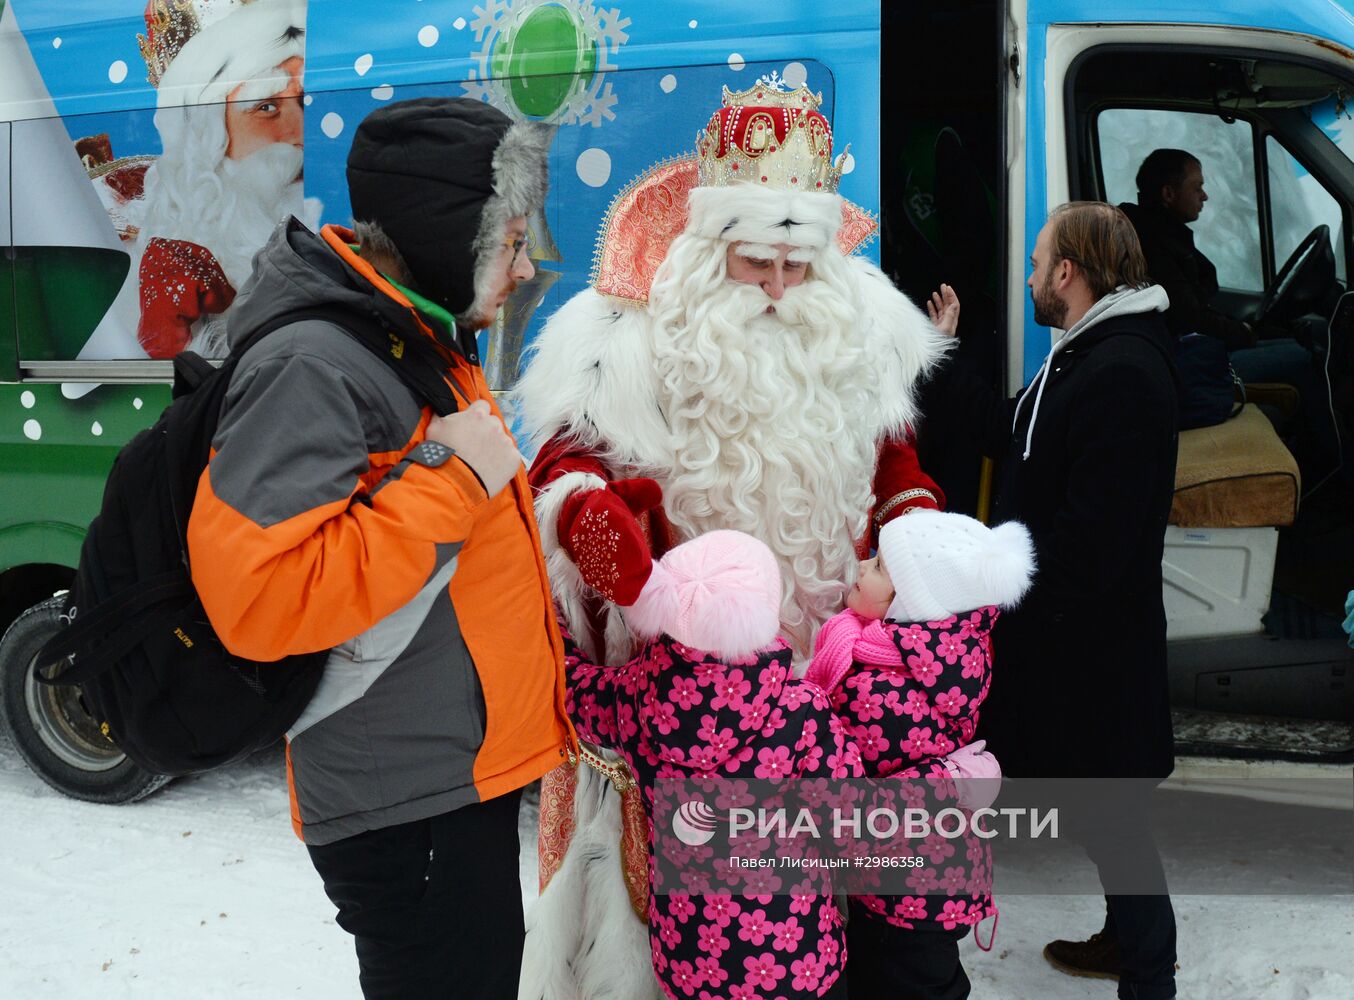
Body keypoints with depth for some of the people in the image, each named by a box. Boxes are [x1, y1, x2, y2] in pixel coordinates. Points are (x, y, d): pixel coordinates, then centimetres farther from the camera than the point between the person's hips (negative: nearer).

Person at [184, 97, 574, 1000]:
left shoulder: (426, 342, 10)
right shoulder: (314, 365, -21)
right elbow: (255, 597, -31)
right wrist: (450, 481, -27)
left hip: (471, 771, 10)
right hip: (405, 813, -10)